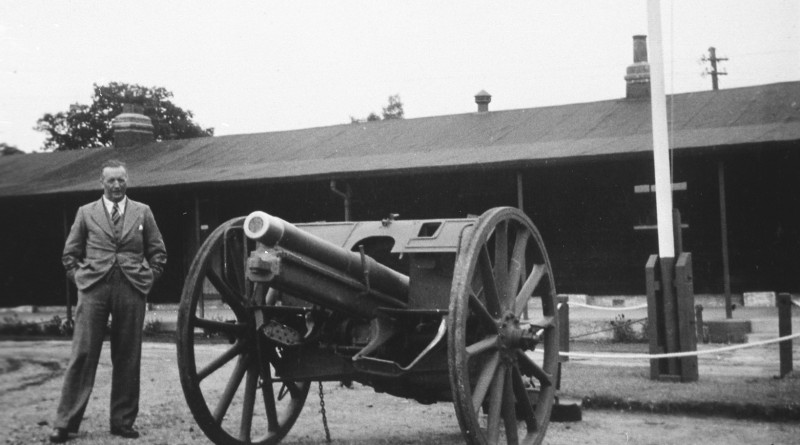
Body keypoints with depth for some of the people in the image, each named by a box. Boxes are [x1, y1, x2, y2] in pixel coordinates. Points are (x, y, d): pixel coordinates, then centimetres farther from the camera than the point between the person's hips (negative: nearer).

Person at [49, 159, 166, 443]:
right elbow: (70, 254, 15)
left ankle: (123, 422, 12)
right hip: (93, 289, -1)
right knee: (82, 355, -4)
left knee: (128, 358, 3)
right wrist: (80, 279, 3)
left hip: (132, 291, 1)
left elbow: (158, 252, 15)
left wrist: (148, 279, 5)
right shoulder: (86, 213, 11)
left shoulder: (142, 212, 12)